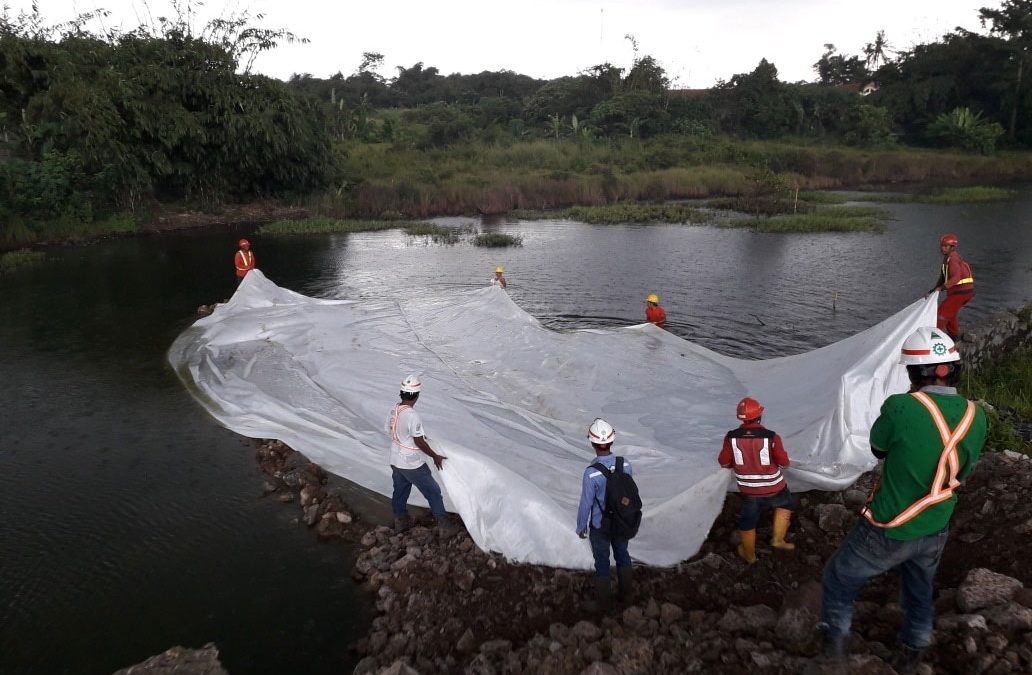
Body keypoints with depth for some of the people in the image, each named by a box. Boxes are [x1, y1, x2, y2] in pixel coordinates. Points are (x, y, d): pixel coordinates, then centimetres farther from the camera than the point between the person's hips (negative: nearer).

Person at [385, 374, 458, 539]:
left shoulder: (393, 410, -4)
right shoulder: (412, 416, -28)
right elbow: (419, 442, -22)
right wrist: (435, 456, -8)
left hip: (395, 461, 8)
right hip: (413, 464, -8)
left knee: (400, 491, 24)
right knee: (433, 492, 6)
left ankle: (400, 521, 42)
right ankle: (444, 526, 13)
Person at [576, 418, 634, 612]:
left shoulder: (591, 473, -31)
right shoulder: (625, 465, -17)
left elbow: (586, 503, -19)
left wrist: (581, 527, -3)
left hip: (599, 527, -4)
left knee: (602, 563, 15)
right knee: (622, 555, 25)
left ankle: (603, 602, 34)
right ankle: (625, 594, 45)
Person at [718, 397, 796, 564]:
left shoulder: (731, 437, -15)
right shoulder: (771, 437, -21)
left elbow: (724, 462, -5)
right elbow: (784, 462, -12)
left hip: (748, 490, 1)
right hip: (773, 487, -1)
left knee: (748, 522, 21)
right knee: (786, 505, 32)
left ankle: (749, 555, 40)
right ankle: (778, 539, 30)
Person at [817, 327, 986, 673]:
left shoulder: (900, 406, -28)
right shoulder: (975, 416, -10)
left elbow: (878, 448, -7)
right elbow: (962, 469, 5)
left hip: (887, 531, -6)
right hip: (935, 532, 6)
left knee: (839, 579, 18)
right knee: (920, 591, 32)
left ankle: (836, 642, 21)